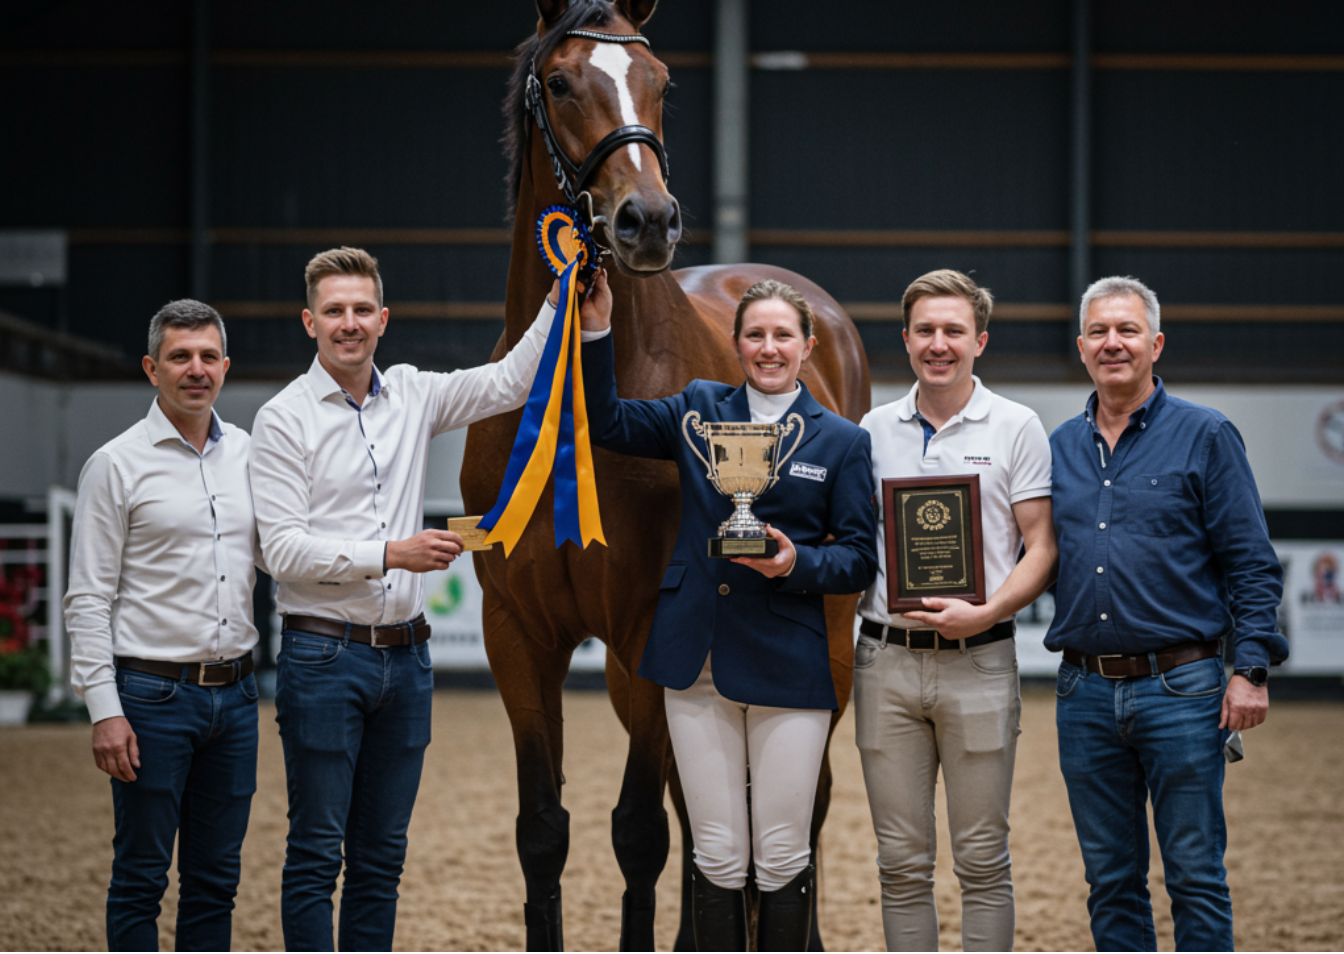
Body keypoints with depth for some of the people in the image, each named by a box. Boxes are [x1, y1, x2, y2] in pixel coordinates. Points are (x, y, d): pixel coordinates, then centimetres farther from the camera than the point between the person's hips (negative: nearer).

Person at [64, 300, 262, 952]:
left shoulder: (250, 454, 10)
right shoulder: (117, 465, -5)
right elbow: (87, 601, -7)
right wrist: (105, 710, -14)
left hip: (234, 695, 5)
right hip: (152, 695, -5)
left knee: (216, 877, 10)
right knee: (141, 877, 1)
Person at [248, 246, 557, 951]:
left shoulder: (412, 397, 9)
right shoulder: (284, 419, -6)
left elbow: (511, 382, 12)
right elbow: (283, 549, -12)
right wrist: (392, 554, -20)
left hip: (405, 655, 5)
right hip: (325, 658, -5)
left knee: (382, 853, 10)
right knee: (317, 852, -2)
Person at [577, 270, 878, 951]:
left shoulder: (842, 441, 3)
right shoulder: (699, 410, 10)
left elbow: (862, 558, 0)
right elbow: (606, 423, 3)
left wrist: (797, 563, -19)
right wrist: (596, 331, -8)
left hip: (788, 666, -2)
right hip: (697, 660, 2)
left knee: (782, 857, 3)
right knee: (717, 857, 6)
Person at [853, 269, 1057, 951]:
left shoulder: (1016, 428, 1)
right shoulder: (874, 429, 11)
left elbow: (1042, 549, -2)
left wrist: (984, 613, -16)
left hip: (978, 663, -3)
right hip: (886, 661, 3)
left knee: (982, 859, 1)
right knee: (902, 862, 6)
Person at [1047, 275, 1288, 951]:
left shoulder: (1206, 437, 0)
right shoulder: (1058, 448, 13)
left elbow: (1251, 565, -3)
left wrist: (1250, 669, -10)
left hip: (1179, 690, -4)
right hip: (1086, 693, 4)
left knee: (1196, 880, -1)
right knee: (1111, 882, 9)